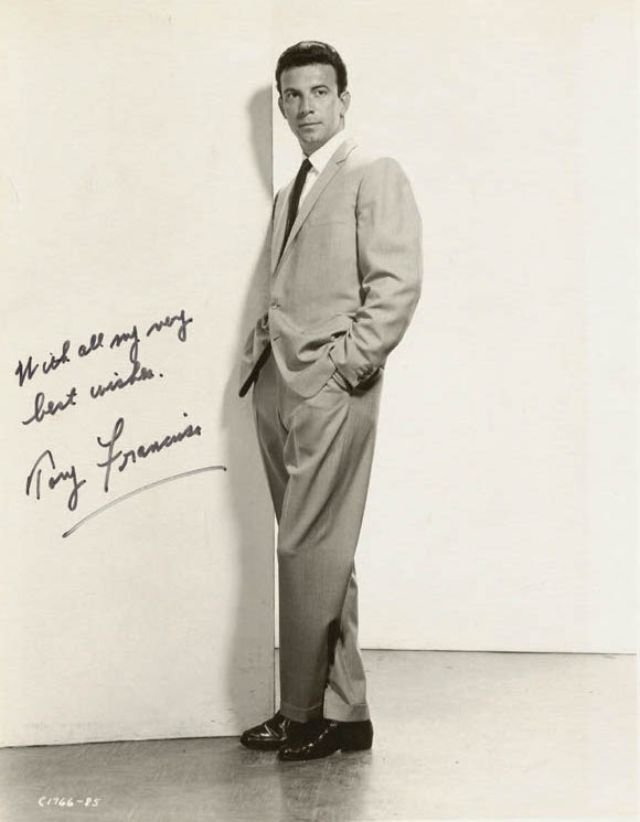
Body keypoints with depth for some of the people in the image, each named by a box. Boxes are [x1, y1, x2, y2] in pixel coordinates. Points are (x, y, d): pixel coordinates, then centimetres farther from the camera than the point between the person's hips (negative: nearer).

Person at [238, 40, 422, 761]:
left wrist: (344, 363, -15)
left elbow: (397, 283, -11)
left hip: (330, 389, -8)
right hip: (278, 389, 8)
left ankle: (305, 714, 9)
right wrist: (259, 354, 10)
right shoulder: (289, 193, 23)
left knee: (308, 552, -6)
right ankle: (343, 712, 19)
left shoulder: (375, 175, -1)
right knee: (322, 556, 10)